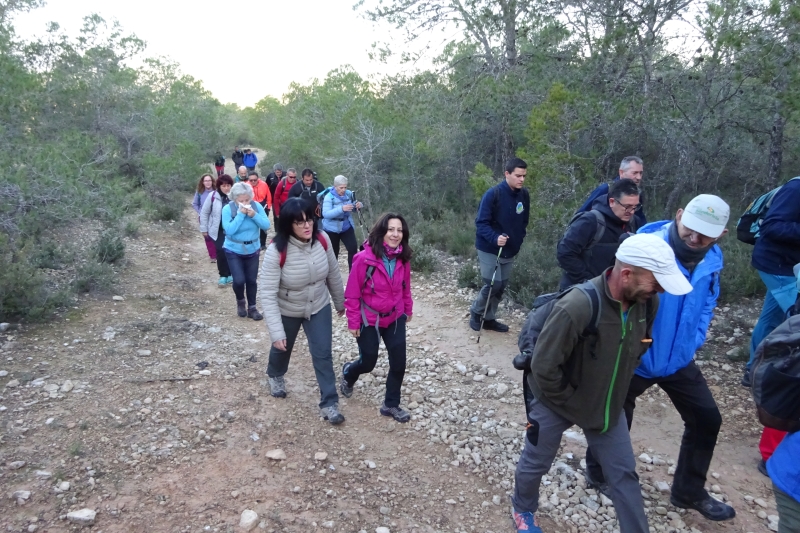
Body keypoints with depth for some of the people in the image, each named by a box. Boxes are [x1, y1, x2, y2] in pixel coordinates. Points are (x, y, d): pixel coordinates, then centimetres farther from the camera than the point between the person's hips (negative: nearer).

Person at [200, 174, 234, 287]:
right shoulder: (213, 196, -10)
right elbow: (204, 213, 0)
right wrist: (204, 229, 3)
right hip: (218, 231, 0)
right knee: (221, 253, 2)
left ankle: (230, 274, 25)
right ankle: (223, 276, 17)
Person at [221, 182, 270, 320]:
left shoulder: (256, 206, -8)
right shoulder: (228, 209, -15)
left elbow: (266, 225, -11)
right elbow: (229, 230, -24)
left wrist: (254, 215, -25)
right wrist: (240, 214, -27)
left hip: (252, 250, 2)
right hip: (233, 251, -2)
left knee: (252, 280, 7)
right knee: (239, 280, -10)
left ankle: (252, 308, 24)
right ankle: (240, 301, 22)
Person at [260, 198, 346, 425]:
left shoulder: (322, 240, -21)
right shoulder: (277, 251, -32)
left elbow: (333, 273, -3)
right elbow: (268, 294, -31)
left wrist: (340, 302, 9)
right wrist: (276, 332, -34)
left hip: (319, 307, 2)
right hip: (287, 311, -1)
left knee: (323, 353, 1)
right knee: (282, 347, 24)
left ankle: (329, 403, 16)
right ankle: (275, 376, 58)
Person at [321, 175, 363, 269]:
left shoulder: (349, 194, -5)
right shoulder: (329, 197, -18)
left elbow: (354, 207, 9)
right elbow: (325, 214, -28)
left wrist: (359, 205, -17)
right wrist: (341, 209, -40)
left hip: (347, 227, 3)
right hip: (332, 229, -3)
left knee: (353, 248, -10)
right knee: (333, 253, 7)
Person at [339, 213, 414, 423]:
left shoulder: (403, 258, -8)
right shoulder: (364, 258, -24)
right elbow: (352, 293, -16)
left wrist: (408, 310, 16)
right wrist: (353, 322, -12)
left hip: (395, 318, 4)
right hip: (369, 320, -4)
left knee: (399, 363, 5)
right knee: (368, 363, 11)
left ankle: (391, 405, 26)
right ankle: (348, 373, 47)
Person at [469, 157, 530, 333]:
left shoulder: (524, 195, -1)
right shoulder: (493, 194, -18)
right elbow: (481, 223, -17)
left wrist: (519, 240, 6)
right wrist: (495, 238, -32)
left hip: (510, 251, 6)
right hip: (489, 249, -6)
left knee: (501, 286, 10)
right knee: (493, 284, -8)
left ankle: (489, 318, 26)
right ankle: (476, 311, 18)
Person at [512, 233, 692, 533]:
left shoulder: (647, 302, -16)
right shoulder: (577, 307, -38)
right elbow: (543, 367, -29)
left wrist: (615, 393, 6)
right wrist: (571, 403, -15)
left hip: (608, 403, 5)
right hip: (556, 402, -4)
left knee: (624, 473, 13)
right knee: (535, 464, 19)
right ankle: (523, 509, 48)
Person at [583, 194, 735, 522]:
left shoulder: (711, 261, -5)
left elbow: (706, 305, 10)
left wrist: (694, 341, 1)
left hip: (678, 359, 6)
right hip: (634, 357, -6)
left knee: (707, 419, 14)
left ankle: (688, 491, 35)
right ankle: (598, 473, 40)